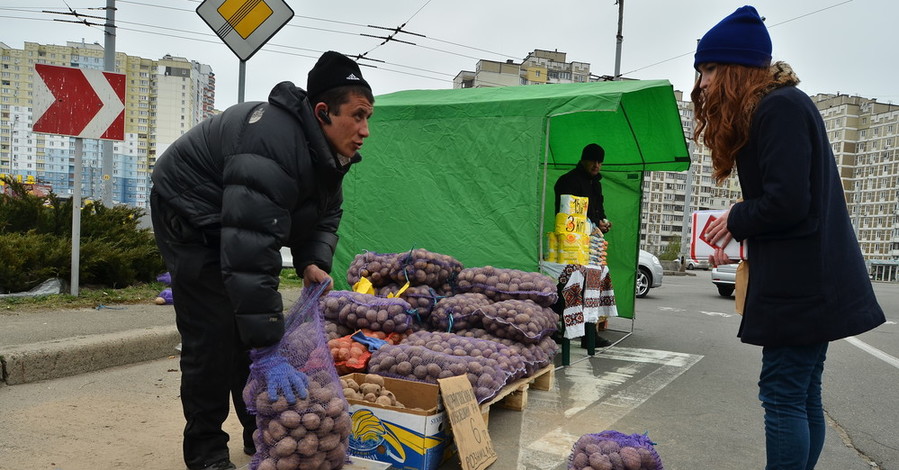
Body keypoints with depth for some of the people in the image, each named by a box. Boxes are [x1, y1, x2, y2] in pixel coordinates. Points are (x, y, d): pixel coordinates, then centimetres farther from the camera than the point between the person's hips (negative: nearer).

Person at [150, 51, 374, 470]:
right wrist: (266, 352, -45)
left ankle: (262, 433, 19)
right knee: (213, 332, -12)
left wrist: (313, 262, -19)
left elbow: (325, 215, 4)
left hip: (235, 221, 9)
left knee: (261, 320, 7)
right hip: (189, 214, -9)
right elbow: (250, 250, -45)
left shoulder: (326, 149, -8)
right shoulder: (274, 145, -39)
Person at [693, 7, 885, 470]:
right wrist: (736, 234, 5)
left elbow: (787, 202, -23)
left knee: (782, 394, -4)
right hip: (808, 280, 10)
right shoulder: (779, 105, 17)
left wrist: (736, 220, -6)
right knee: (803, 395, 14)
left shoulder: (780, 108, -14)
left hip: (801, 285, -10)